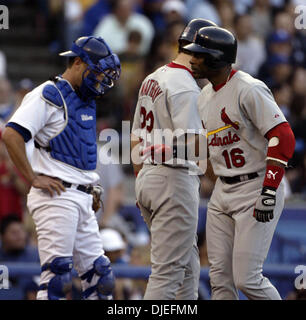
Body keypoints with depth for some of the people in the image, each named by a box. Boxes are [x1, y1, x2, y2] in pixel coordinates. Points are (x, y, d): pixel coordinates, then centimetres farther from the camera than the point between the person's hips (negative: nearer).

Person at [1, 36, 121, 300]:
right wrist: (34, 179, -17)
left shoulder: (85, 100, 20)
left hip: (83, 199, 9)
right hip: (57, 196, -9)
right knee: (57, 275, -13)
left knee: (100, 276, 6)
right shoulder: (49, 96, -8)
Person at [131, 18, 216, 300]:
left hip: (147, 178, 10)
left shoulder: (151, 79, 14)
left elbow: (136, 138, 19)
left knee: (189, 265, 18)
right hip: (175, 179, -10)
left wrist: (140, 180, 24)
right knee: (168, 269, -8)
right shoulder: (186, 87, -16)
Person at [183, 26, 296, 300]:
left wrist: (269, 191, -24)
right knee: (220, 277, 6)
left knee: (246, 279, -11)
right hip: (222, 192, 8)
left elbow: (282, 136, -20)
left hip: (256, 188, -8)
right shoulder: (205, 96, 13)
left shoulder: (248, 90, -14)